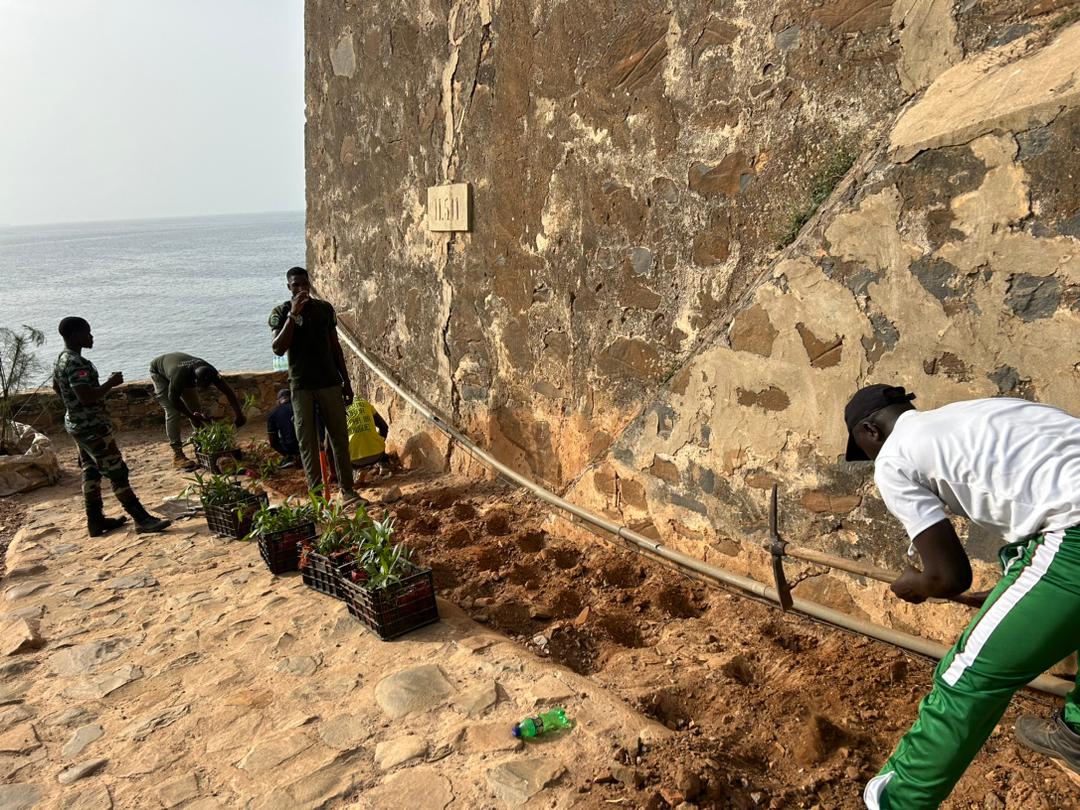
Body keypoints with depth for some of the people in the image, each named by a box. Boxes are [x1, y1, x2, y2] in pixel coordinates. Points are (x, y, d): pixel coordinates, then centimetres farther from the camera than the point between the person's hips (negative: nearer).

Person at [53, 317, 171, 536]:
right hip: (92, 427, -11)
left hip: (76, 424, 11)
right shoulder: (76, 363, -24)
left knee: (91, 472, 16)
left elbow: (56, 387, 24)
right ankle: (142, 519, -3)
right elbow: (86, 396, -31)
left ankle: (96, 521, 23)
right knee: (117, 472, -7)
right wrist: (111, 383, -20)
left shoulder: (61, 359, 9)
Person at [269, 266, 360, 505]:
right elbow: (278, 349, -16)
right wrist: (293, 315, -22)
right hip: (301, 386, -2)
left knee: (340, 436, 4)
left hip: (330, 382, 2)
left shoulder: (325, 308, 6)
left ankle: (347, 489, 12)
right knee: (307, 441, 4)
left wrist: (346, 380, 8)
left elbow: (335, 346, 11)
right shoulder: (281, 312, -3)